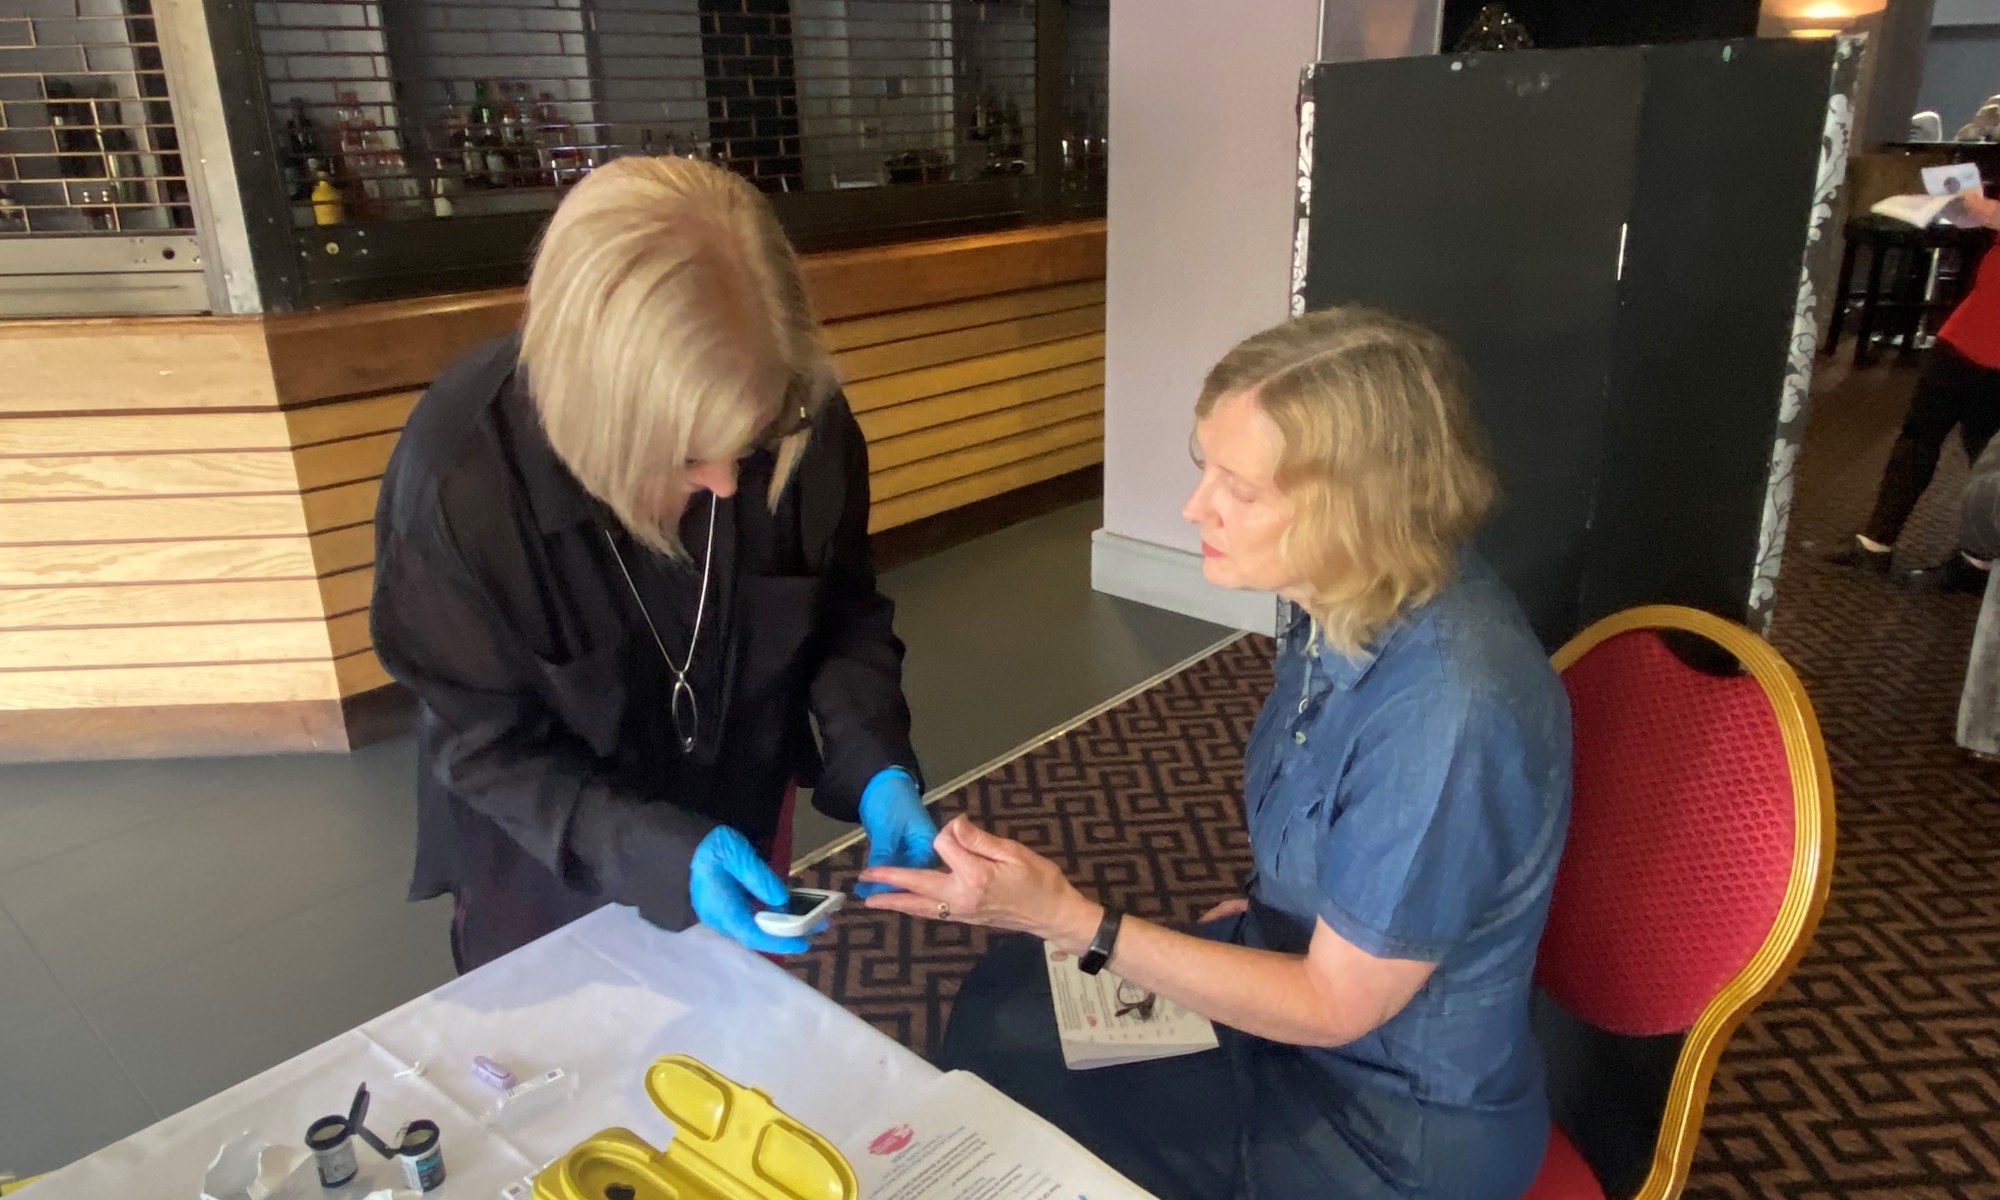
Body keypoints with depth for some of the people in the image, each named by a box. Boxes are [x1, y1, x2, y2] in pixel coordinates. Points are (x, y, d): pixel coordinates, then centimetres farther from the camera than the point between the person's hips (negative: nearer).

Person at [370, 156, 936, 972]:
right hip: (545, 862, -2)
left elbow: (845, 610, -9)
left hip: (743, 812, 3)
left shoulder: (802, 421, -24)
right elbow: (488, 746, -22)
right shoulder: (459, 478, -32)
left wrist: (875, 765, -25)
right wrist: (667, 855, -34)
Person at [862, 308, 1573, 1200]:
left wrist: (1069, 919, -27)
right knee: (1007, 989, 9)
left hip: (1394, 1127, -7)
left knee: (1012, 1089, -3)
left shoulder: (1449, 711, -34)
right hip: (1304, 960, 7)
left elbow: (1332, 1006, -24)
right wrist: (1260, 907, 1)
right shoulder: (1362, 599, -10)